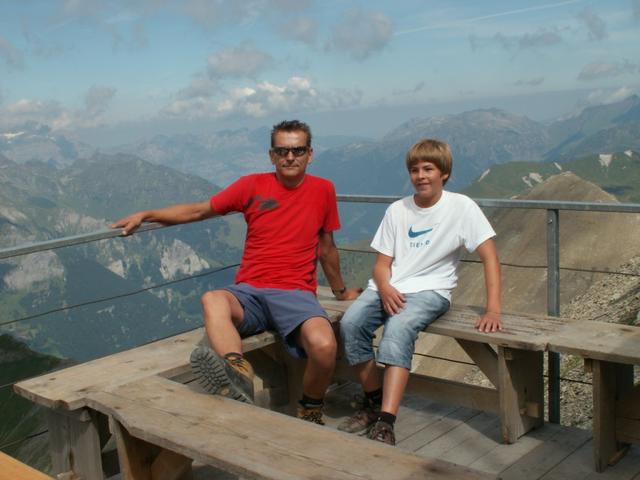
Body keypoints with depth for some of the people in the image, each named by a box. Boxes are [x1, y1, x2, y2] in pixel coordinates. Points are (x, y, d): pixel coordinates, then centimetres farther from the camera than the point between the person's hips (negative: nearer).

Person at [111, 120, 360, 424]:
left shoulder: (322, 190, 9)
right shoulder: (253, 186, 9)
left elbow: (326, 247, 22)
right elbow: (199, 210, 11)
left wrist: (340, 291, 33)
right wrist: (146, 215, 2)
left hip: (296, 293, -1)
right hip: (250, 292, 1)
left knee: (324, 346, -32)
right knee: (212, 300, -35)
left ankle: (310, 413, -3)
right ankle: (239, 374, -61)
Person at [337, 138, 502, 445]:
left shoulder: (461, 207, -2)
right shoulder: (397, 210, 10)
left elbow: (490, 258, -6)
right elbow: (382, 262, 9)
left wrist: (493, 310, -17)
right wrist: (385, 288, -15)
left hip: (430, 290, -4)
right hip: (388, 288, 4)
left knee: (398, 329, -35)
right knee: (350, 323, -24)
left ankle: (385, 423, -38)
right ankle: (373, 403, -4)